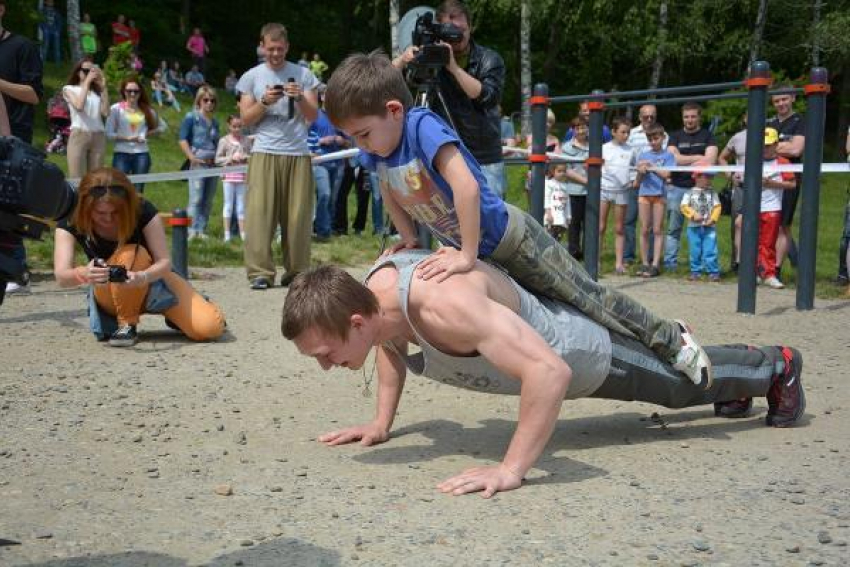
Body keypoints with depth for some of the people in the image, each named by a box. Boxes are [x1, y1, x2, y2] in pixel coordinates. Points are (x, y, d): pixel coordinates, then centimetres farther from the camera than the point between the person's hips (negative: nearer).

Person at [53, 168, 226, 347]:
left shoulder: (143, 211, -22)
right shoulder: (71, 222, -20)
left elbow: (164, 262, -25)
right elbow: (61, 276, -30)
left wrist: (142, 277, -48)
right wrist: (83, 273, -54)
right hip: (109, 294, 0)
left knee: (210, 327, -22)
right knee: (129, 255, -36)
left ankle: (179, 316, 13)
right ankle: (126, 325, -18)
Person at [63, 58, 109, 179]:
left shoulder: (97, 91, 15)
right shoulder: (69, 89, 9)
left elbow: (106, 112, 0)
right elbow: (79, 106, -11)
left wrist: (104, 87, 2)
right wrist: (87, 82, -6)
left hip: (98, 137, 3)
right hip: (79, 135, -3)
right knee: (77, 178, -7)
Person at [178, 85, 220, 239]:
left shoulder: (215, 121, 18)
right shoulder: (191, 117, 1)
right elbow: (183, 140, -6)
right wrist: (192, 158, -15)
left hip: (213, 163, 6)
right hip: (198, 162, -6)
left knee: (208, 200, 6)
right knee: (196, 199, -13)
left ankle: (201, 230, 10)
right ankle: (192, 230, -13)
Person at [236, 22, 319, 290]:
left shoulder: (303, 75, 10)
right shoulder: (252, 77, 10)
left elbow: (313, 116, 8)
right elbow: (246, 119, 8)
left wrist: (300, 98, -10)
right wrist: (264, 102, -9)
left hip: (298, 154, 1)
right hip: (264, 153, 0)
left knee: (298, 215, -3)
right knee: (259, 213, -9)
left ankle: (296, 271, 3)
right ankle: (260, 272, -9)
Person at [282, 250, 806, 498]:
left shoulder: (444, 305, -47)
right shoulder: (374, 291, -20)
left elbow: (550, 371, -52)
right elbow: (391, 347, 6)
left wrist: (511, 470, -51)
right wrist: (381, 425, 1)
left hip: (580, 353, -8)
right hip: (536, 331, 8)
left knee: (682, 381, 20)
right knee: (671, 372, 34)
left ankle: (777, 366, 49)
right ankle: (743, 367, 62)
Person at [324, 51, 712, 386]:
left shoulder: (422, 126, -30)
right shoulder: (375, 150, -6)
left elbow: (466, 187, -40)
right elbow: (389, 190, 14)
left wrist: (468, 256, -38)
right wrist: (408, 239, 7)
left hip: (509, 238, -8)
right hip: (465, 247, 8)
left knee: (586, 298, 2)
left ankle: (671, 339, 20)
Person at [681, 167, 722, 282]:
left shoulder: (712, 193, 7)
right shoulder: (690, 193, 3)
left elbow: (717, 207, 2)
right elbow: (684, 206, -3)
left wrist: (713, 218, -11)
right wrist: (693, 214, -14)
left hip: (709, 227, 0)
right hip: (694, 226, 0)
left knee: (710, 250, -4)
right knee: (695, 251, 6)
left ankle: (713, 272, 1)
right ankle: (695, 271, 17)